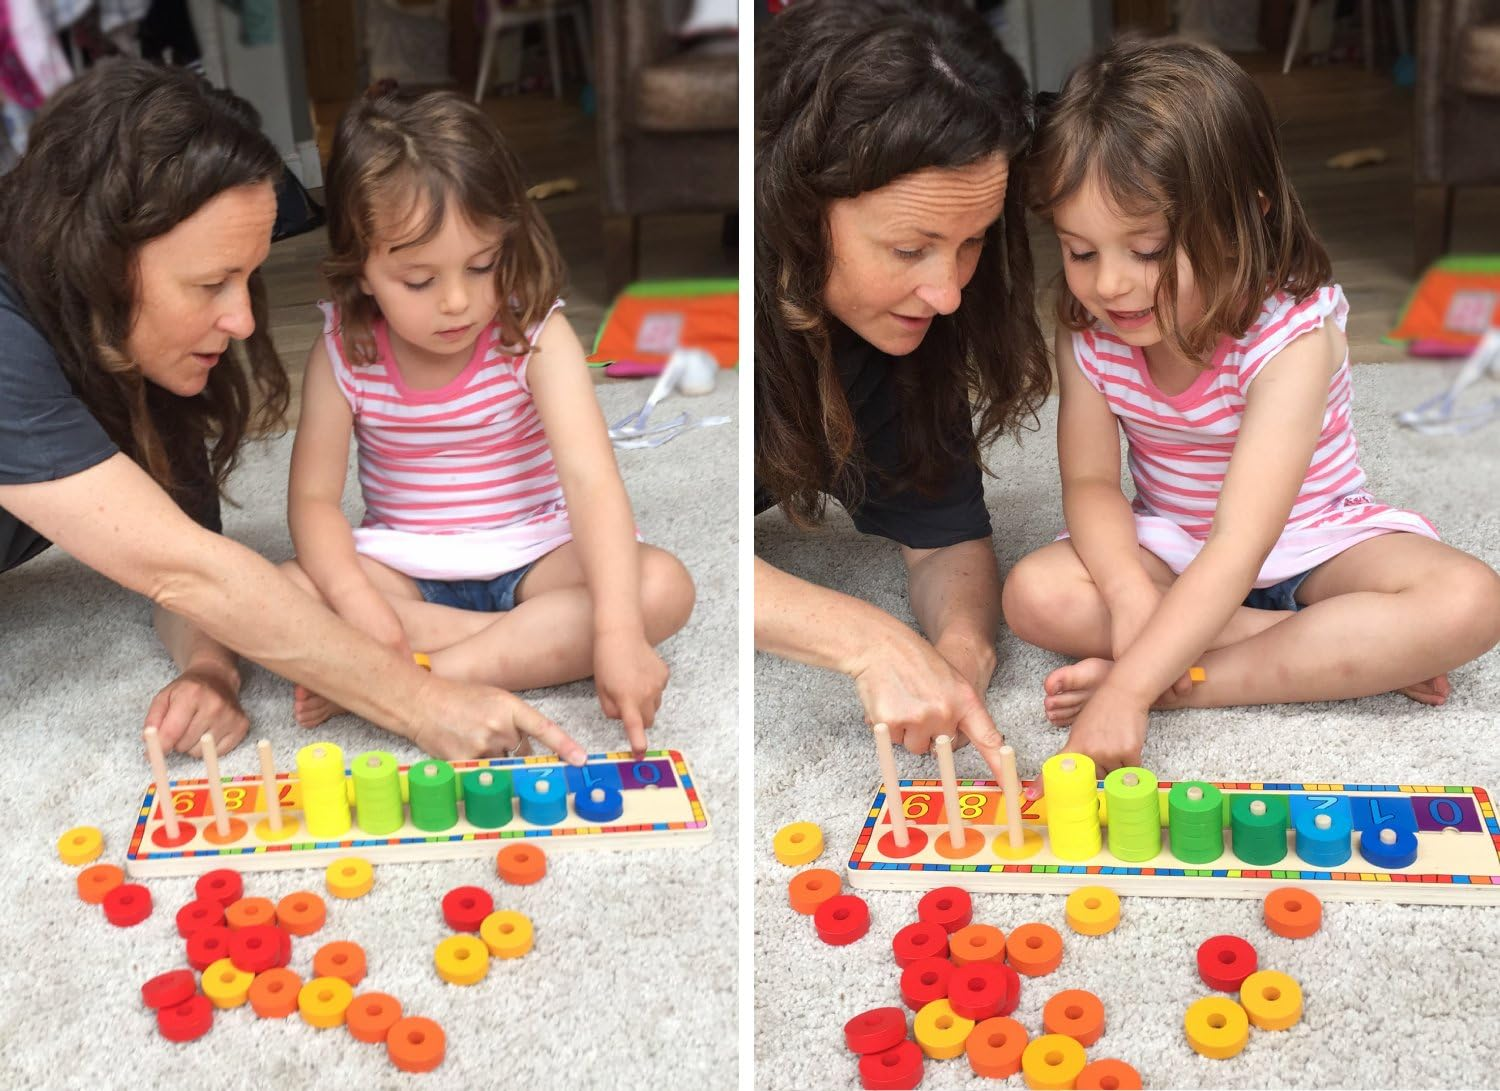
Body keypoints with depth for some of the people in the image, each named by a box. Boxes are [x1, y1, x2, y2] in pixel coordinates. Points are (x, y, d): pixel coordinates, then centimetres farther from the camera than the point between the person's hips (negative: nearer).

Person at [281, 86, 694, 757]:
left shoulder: (536, 338, -17)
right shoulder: (342, 354, -10)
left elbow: (590, 479, -29)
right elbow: (314, 496, -9)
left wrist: (616, 630, -43)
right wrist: (355, 600, -31)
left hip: (534, 557, -1)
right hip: (402, 567, 1)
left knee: (663, 587, -29)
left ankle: (426, 675, -32)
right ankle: (537, 641, -26)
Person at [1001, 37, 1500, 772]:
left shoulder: (1293, 339, -31)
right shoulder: (1088, 332, -15)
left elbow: (1239, 549, -38)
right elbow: (1090, 481, -12)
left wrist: (1129, 687, -48)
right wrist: (1130, 593, -35)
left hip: (1311, 540, -3)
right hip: (1169, 548, 4)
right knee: (1034, 595, -26)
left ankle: (1191, 685, -29)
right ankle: (1353, 652, -20)